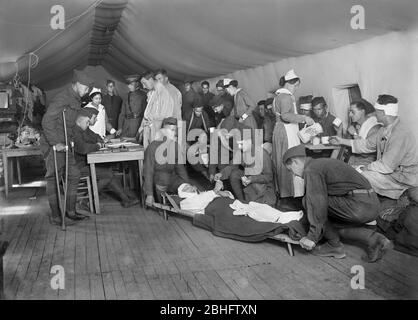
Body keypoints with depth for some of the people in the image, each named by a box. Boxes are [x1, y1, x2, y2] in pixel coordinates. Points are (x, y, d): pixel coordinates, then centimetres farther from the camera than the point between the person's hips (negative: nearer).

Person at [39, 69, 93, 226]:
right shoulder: (62, 98, -17)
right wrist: (55, 143, -27)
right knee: (53, 180, -2)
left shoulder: (76, 100, 14)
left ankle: (70, 210, 21)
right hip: (53, 145, -9)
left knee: (74, 175, 11)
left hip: (65, 145, 10)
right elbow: (47, 121, -23)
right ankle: (55, 216, 6)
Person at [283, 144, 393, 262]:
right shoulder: (322, 162, 25)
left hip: (359, 206, -10)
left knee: (308, 201, -2)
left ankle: (334, 245, 7)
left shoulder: (310, 170, -6)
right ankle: (374, 239, 11)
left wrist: (312, 236, -12)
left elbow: (318, 203, -17)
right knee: (333, 223, 27)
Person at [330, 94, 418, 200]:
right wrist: (342, 141, 15)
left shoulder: (400, 134, -27)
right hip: (390, 169, 9)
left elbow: (386, 166, -28)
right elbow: (367, 144, 15)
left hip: (404, 178, -9)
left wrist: (365, 168, -14)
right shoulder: (385, 129, 4)